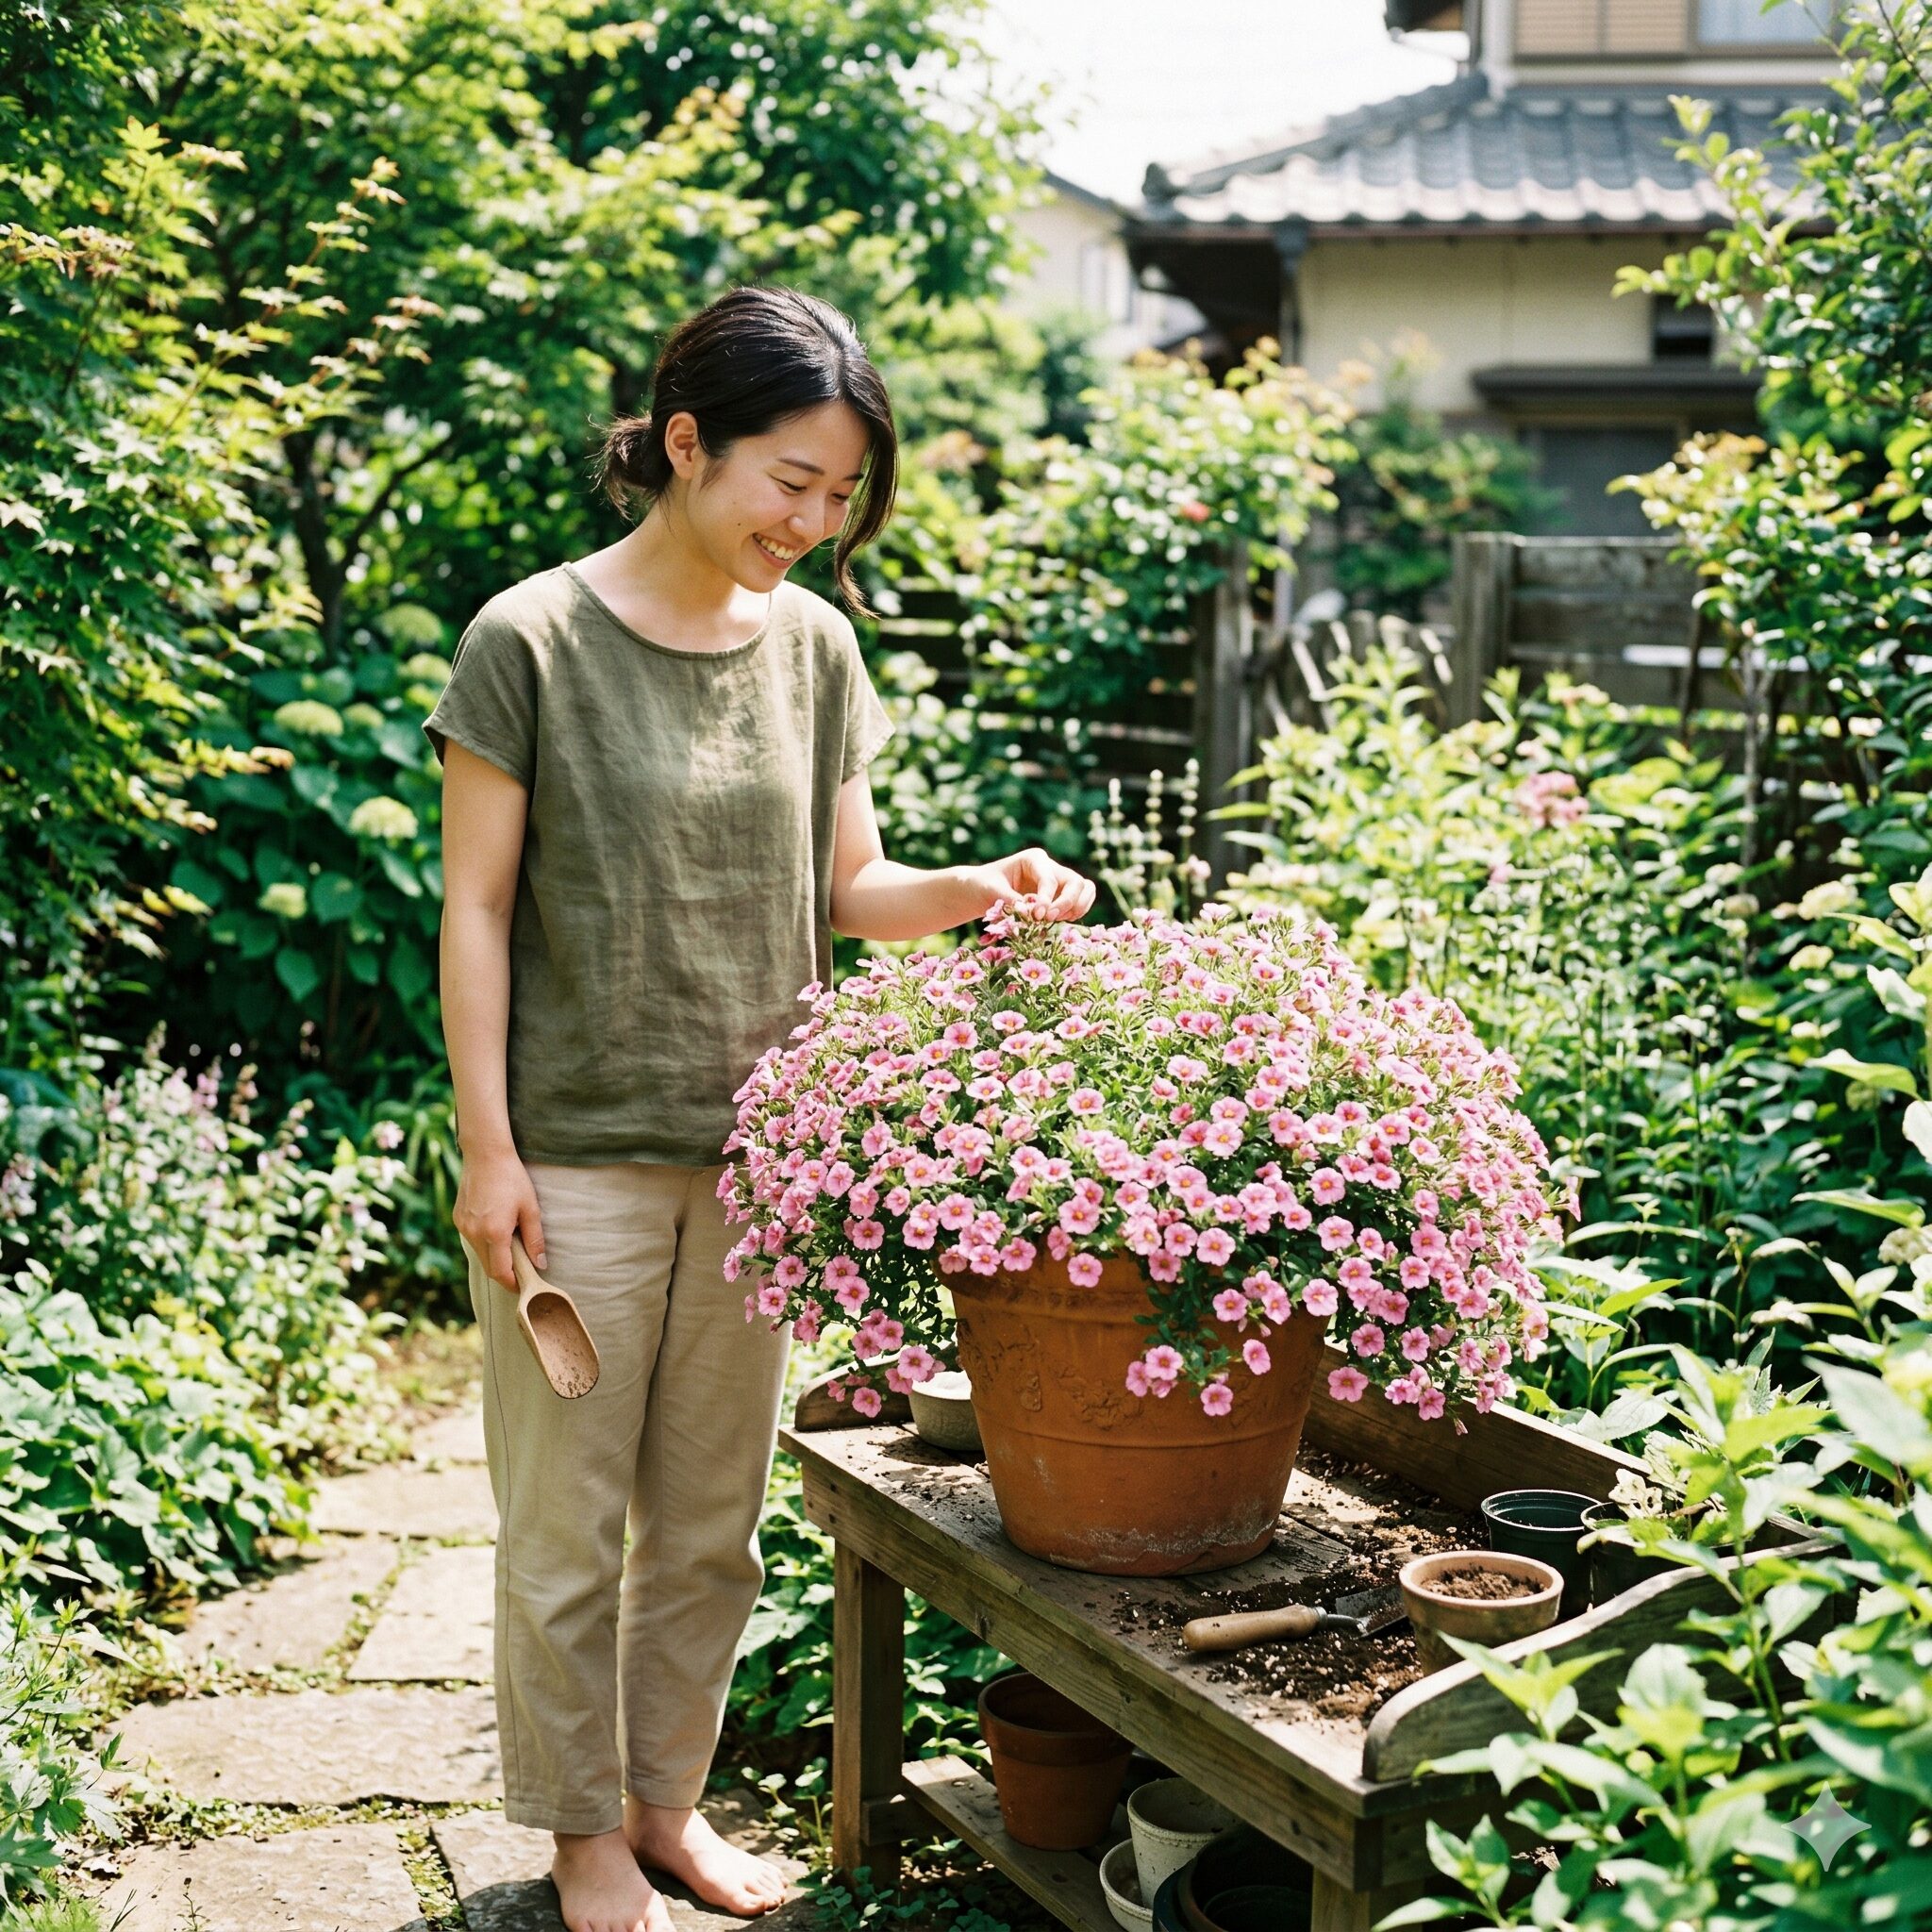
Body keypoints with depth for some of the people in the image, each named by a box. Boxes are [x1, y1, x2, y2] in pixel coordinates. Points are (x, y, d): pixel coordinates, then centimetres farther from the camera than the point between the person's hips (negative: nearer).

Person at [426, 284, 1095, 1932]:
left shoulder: (813, 646, 4)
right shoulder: (533, 643, -10)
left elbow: (847, 891, 9)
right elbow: (476, 910, -7)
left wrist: (977, 891, -11)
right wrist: (488, 1149, -10)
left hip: (754, 1158, 5)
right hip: (579, 1160, -4)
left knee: (711, 1520, 15)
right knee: (568, 1527, 8)